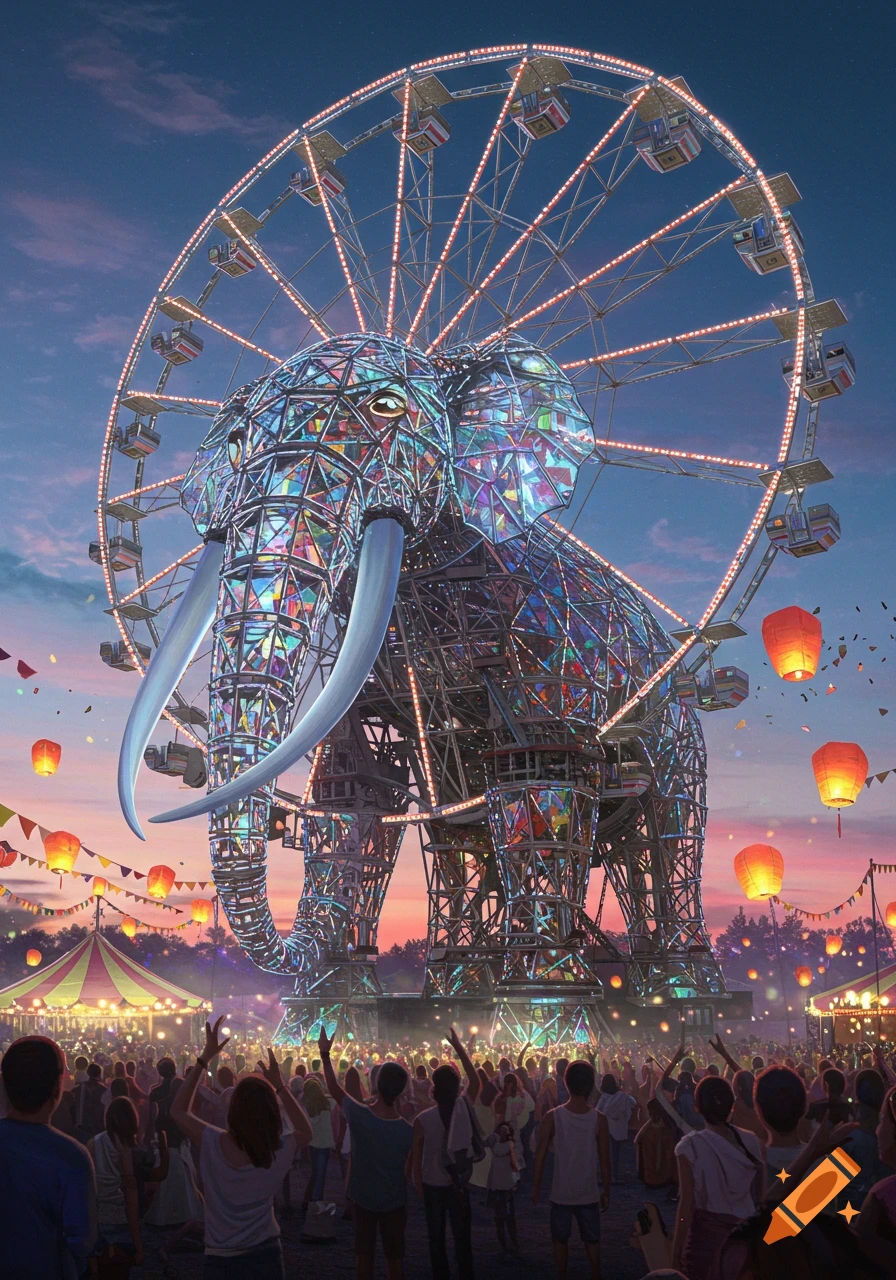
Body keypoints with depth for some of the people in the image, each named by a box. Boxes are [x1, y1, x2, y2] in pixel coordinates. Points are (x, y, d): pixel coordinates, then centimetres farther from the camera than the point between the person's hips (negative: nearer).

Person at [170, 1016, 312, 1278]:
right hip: (265, 1255, 1)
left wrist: (205, 1057, -3)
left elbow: (178, 1111, 0)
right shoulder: (279, 1151, -16)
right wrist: (280, 1086, 1)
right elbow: (306, 1132, 9)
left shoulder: (212, 1144, -18)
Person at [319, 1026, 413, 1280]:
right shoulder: (408, 1130, -22)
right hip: (394, 1200, -1)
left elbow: (334, 1088, -6)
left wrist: (325, 1054, 1)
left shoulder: (358, 1115, -22)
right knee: (394, 1255, 13)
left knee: (364, 1252, 16)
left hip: (363, 1196, 1)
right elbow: (408, 1168, -8)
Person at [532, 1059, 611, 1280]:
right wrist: (606, 1192, 6)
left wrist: (536, 1188, 3)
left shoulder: (552, 1117, -12)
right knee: (591, 1241, 19)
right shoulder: (599, 1119, -11)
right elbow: (605, 1161, -6)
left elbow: (540, 1157, -8)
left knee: (560, 1240, 16)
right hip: (589, 1194, 1)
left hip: (561, 1193, 0)